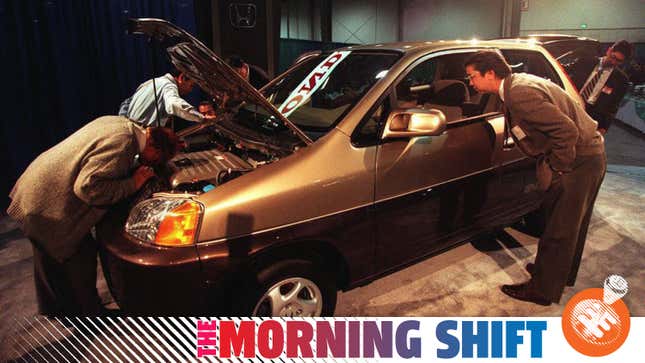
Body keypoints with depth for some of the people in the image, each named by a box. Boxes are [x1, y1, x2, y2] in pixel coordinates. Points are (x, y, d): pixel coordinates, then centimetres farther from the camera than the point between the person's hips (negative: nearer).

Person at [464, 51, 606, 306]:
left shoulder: (520, 94, -26)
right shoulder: (518, 83, 5)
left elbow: (567, 130, -31)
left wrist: (557, 168, -18)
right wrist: (551, 164, 14)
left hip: (580, 161, -10)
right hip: (587, 156, 10)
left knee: (559, 230, 3)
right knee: (571, 225, 25)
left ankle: (543, 290, 18)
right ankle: (562, 273, 44)